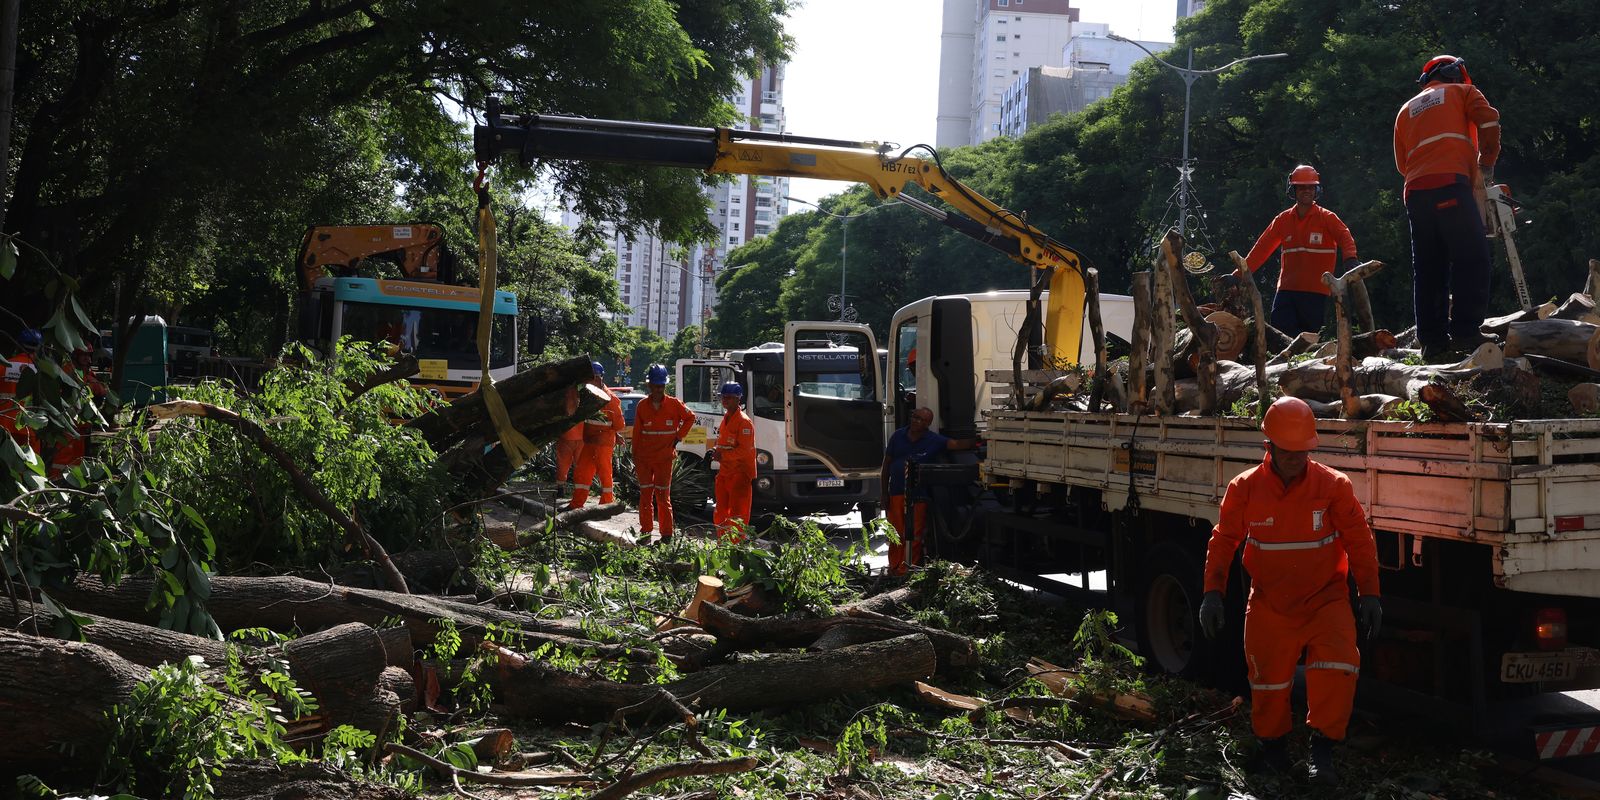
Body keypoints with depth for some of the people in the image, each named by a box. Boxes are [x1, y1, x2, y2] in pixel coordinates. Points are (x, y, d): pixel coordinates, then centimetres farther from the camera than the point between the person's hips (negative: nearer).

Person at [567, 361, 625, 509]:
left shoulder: (610, 399, -11)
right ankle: (577, 503, 12)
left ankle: (607, 503, 12)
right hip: (589, 441, 7)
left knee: (605, 472, 2)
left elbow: (619, 424, -7)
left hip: (604, 442, -7)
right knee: (583, 470, 7)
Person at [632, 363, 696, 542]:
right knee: (645, 494, 5)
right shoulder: (642, 406, 2)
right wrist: (635, 458, 5)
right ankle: (645, 533, 12)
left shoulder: (673, 404, -2)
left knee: (663, 496, 1)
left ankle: (666, 534, 7)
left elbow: (690, 418, 12)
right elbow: (636, 433, 6)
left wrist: (678, 437, 3)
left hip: (665, 458, -2)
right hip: (644, 459, 2)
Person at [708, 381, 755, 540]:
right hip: (724, 472, 9)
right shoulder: (726, 418, 16)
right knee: (721, 511, 13)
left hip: (739, 473, -9)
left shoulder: (744, 421, -12)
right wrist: (716, 451, 5)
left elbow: (744, 450, -18)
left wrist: (723, 455, -23)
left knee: (737, 514, -7)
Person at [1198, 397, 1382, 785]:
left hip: (1325, 599, -1)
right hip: (1269, 604, 1)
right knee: (1268, 680, 8)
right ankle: (1272, 744, 33)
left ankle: (1322, 747, -4)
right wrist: (1213, 592, -4)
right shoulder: (1245, 488, -4)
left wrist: (1369, 594, -5)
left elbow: (1360, 541, -2)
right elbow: (1223, 541, 1)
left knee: (1337, 667, -20)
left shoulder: (1334, 486, -6)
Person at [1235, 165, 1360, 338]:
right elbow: (1262, 248, 9)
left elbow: (1345, 237, -14)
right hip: (1287, 290, 3)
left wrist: (1350, 258, -35)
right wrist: (1240, 274, 3)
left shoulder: (1327, 218, 1)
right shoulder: (1283, 220, 10)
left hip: (1316, 292, -2)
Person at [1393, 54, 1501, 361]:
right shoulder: (1461, 91, 18)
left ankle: (1433, 341, -1)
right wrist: (1486, 167, 10)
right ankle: (1465, 333, -20)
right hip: (1451, 184, -5)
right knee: (1471, 259, -9)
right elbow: (1489, 121, 2)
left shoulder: (1406, 110, 31)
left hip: (1415, 192, 5)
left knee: (1428, 269, 5)